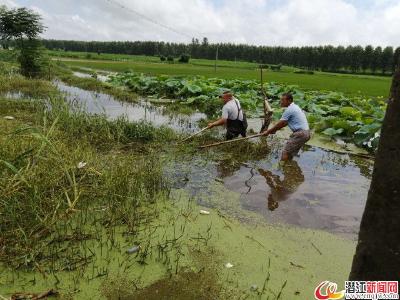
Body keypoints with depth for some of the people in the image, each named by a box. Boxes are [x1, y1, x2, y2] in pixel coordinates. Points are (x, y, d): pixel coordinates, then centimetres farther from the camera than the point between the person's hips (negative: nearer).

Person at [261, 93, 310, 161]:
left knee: (286, 153, -8)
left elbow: (280, 124, -8)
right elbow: (285, 123, 22)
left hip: (300, 134, -10)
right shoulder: (295, 107, 18)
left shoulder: (289, 110, -13)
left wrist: (268, 131, 2)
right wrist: (275, 130, 20)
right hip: (306, 133, 10)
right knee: (291, 152, 18)